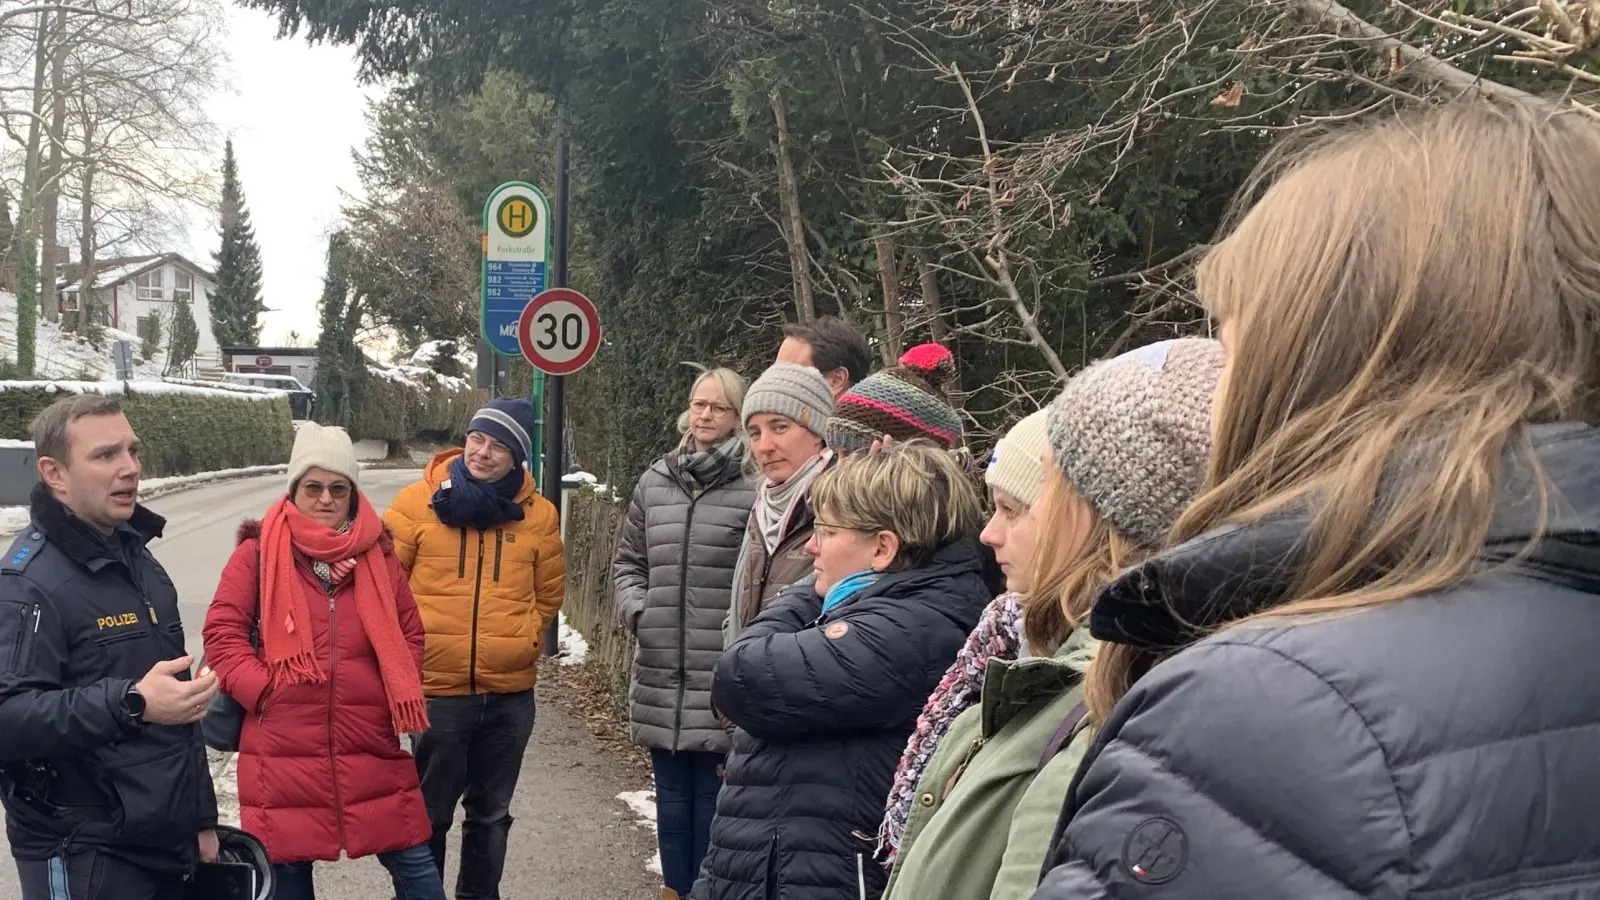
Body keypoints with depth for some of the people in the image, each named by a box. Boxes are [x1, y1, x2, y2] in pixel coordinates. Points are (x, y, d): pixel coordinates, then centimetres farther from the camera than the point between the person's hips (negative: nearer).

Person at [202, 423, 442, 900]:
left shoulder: (377, 555, 9)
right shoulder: (258, 553, 0)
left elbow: (410, 632, 15)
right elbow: (223, 632, -1)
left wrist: (400, 695, 2)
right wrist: (262, 692, -10)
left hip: (372, 746, 2)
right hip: (283, 750, -2)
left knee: (412, 858, 6)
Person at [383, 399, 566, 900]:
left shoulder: (538, 514, 2)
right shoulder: (416, 502, -5)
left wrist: (520, 639, 4)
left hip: (511, 693, 2)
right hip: (435, 689, -2)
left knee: (491, 813, 16)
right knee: (430, 814, 9)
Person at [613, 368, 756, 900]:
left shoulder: (753, 487, -10)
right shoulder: (656, 481, 9)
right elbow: (629, 560, 19)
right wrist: (635, 610, 4)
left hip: (723, 679, -6)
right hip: (661, 673, 6)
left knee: (712, 793, 2)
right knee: (671, 791, 16)